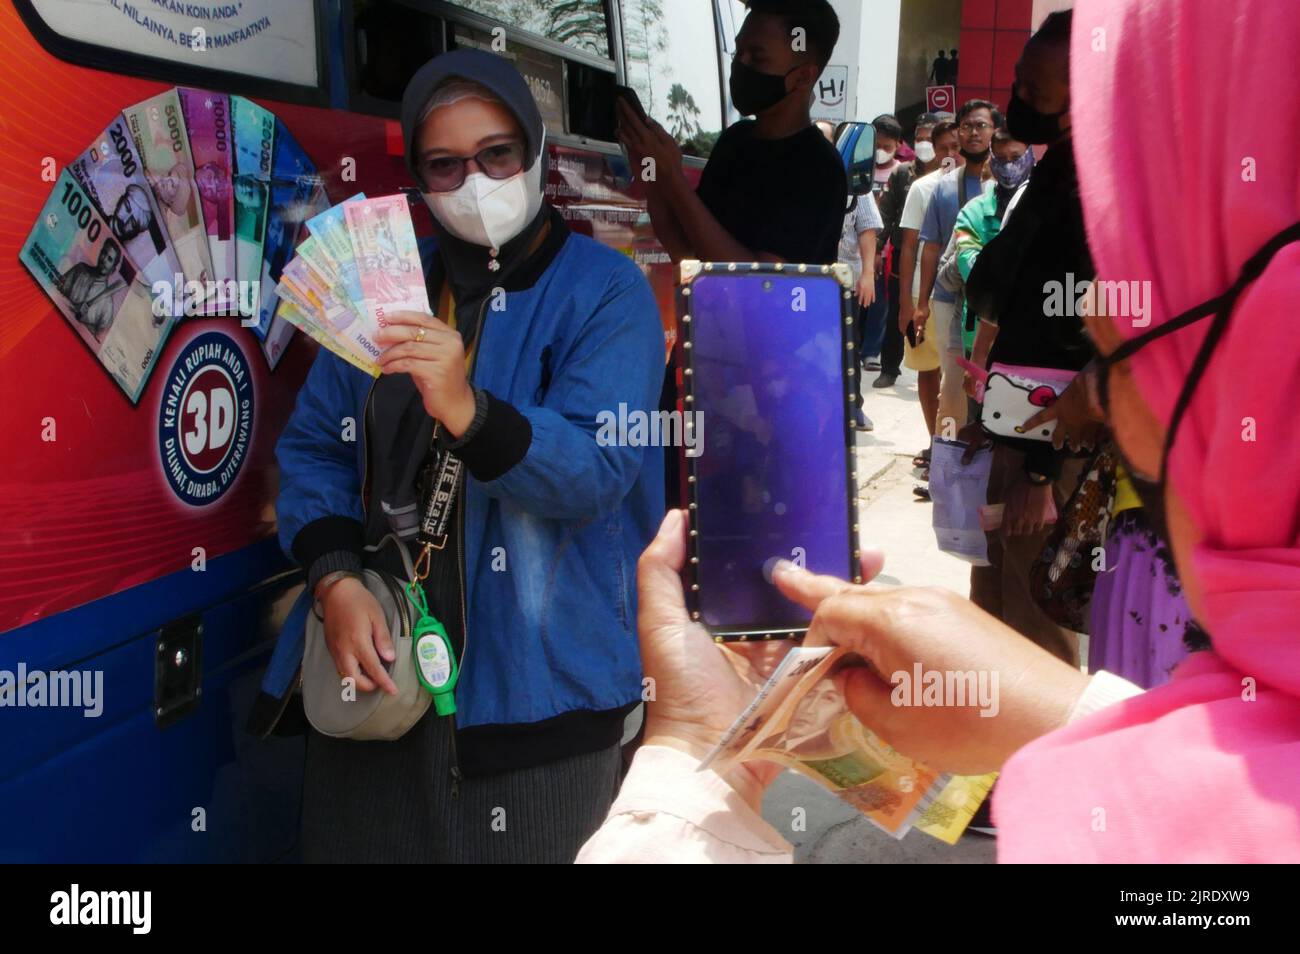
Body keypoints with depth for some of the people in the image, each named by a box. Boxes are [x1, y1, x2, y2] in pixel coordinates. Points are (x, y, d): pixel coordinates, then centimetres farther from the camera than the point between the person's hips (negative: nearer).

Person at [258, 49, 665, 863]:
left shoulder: (607, 293, -7)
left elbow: (596, 475, -19)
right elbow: (312, 447, 6)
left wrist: (465, 408, -36)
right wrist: (335, 580, -10)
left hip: (534, 678, -4)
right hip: (375, 666, 5)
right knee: (363, 839, 17)